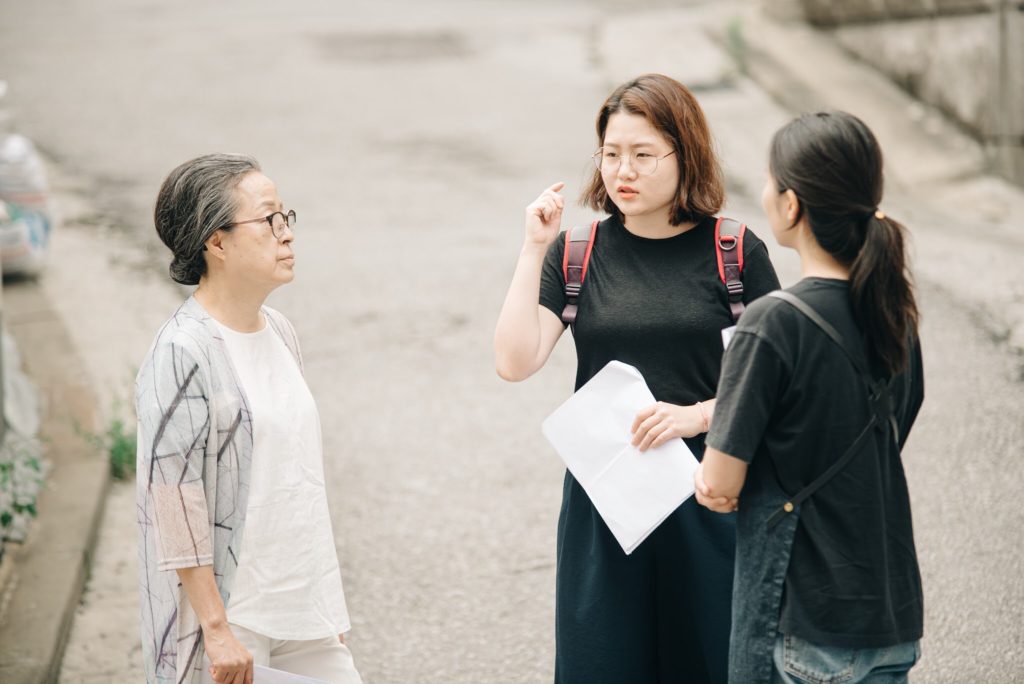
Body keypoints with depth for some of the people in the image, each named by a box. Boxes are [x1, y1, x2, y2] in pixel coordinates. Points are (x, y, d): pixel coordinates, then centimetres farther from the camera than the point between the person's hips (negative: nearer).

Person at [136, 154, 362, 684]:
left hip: (301, 609, 7)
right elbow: (174, 501, -18)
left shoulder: (278, 332, 8)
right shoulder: (182, 352, -16)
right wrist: (216, 629, -19)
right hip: (226, 613, -7)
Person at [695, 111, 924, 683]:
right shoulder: (895, 312, 2)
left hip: (805, 628, -7)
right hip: (894, 614, 7)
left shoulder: (773, 324, -19)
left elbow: (719, 489, -15)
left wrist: (711, 471, 5)